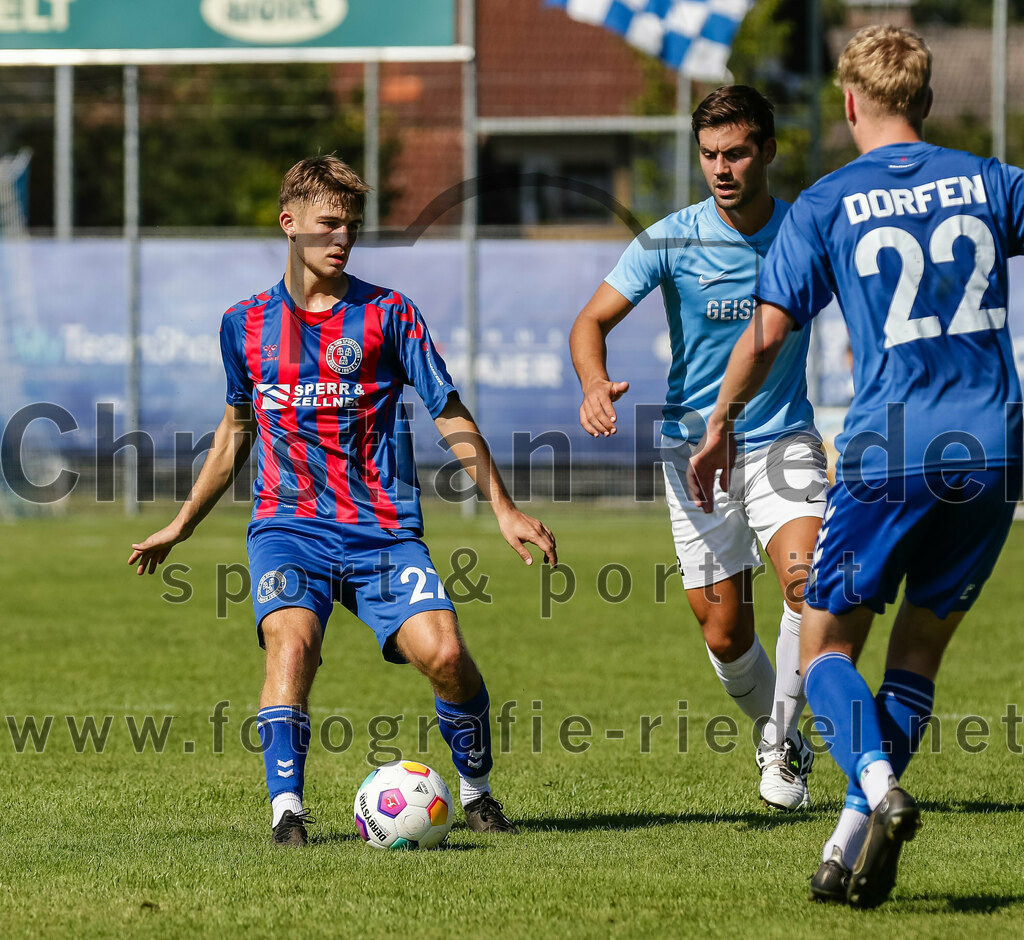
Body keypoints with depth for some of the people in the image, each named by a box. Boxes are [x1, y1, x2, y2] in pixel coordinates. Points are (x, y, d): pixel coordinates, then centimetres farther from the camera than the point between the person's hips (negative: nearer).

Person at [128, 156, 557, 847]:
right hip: (288, 524, 1)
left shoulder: (387, 314, 4)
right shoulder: (248, 325, 11)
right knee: (291, 640, -28)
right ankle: (287, 809, -29)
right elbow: (236, 430, 25)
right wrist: (182, 525, 30)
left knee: (443, 652, -17)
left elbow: (451, 417, 6)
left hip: (383, 529, -1)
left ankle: (477, 791, 9)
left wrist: (504, 509, 0)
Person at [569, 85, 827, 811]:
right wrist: (595, 384, -27)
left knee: (808, 579, -25)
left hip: (784, 443, 0)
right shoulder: (673, 240, -8)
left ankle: (783, 739, -8)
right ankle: (772, 731, 31)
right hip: (696, 448, 0)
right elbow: (593, 321, -6)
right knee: (724, 633, 2)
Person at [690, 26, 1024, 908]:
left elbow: (766, 335, -1)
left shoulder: (826, 206, 0)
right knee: (920, 646, 15)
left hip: (889, 455, -3)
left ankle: (878, 780, -20)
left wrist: (719, 428, 11)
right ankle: (853, 838, 8)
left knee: (826, 642, 8)